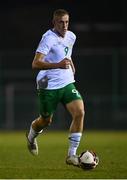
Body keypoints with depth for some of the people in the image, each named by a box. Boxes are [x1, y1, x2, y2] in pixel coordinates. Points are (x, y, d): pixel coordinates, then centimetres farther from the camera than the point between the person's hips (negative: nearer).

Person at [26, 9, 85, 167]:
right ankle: (31, 135, 47)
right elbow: (35, 64, -27)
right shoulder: (49, 38, -18)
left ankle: (72, 155, -9)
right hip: (48, 86, -5)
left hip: (67, 83, 5)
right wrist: (58, 65, -37)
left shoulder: (71, 36, 6)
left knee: (80, 112, -15)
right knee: (46, 121, 9)